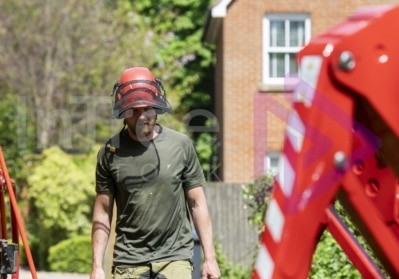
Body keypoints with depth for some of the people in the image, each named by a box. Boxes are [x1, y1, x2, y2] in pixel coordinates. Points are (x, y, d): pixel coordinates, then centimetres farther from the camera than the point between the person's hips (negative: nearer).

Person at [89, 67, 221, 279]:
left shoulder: (180, 145, 0)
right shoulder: (111, 152, 2)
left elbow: (197, 204, 4)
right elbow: (103, 212, 6)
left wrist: (210, 257, 1)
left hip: (174, 259, -1)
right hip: (128, 262, 1)